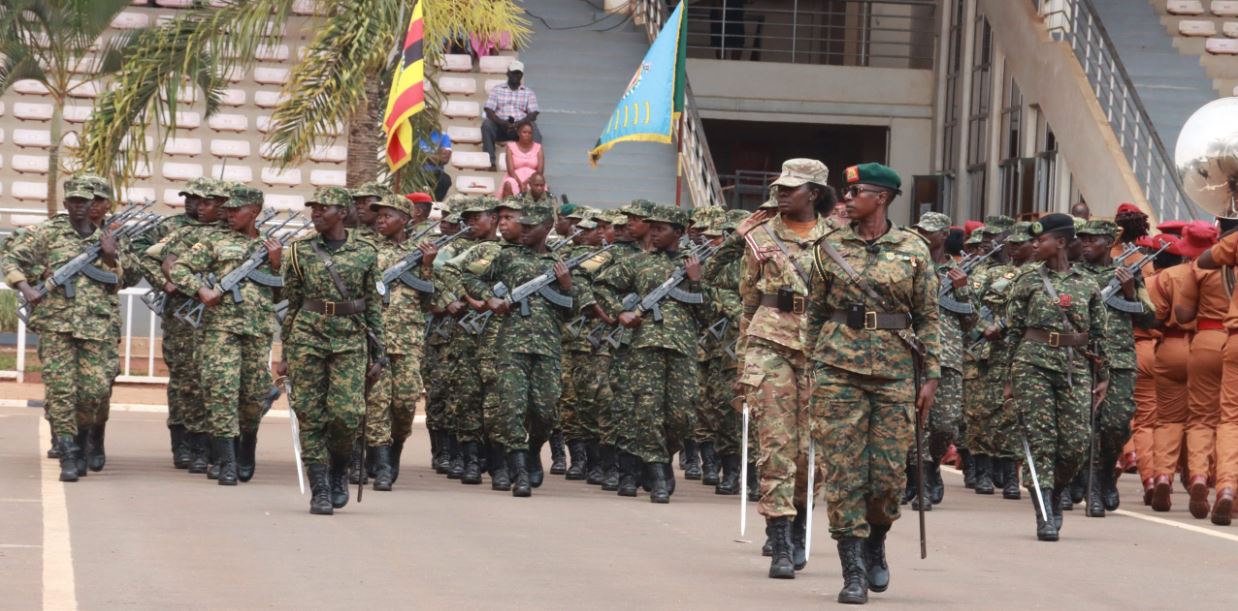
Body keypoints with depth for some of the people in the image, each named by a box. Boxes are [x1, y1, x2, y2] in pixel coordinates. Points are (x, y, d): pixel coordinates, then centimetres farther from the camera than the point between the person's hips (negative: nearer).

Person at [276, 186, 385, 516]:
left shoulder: (366, 253, 5)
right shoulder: (302, 251, 7)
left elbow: (374, 307, 8)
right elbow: (291, 304, 11)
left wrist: (377, 355, 5)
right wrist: (286, 354, 9)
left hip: (350, 341, -1)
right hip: (308, 337, 1)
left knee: (347, 414, -11)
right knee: (311, 416, -3)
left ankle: (339, 469, 17)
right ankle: (319, 490, 3)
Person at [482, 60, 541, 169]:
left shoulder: (529, 93, 12)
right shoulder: (497, 90, 12)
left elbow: (533, 114, 0)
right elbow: (489, 112, 0)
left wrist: (517, 124, -19)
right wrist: (504, 123, -18)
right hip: (500, 127, 0)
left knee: (533, 126, -32)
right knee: (486, 124, -30)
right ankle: (490, 162, -35)